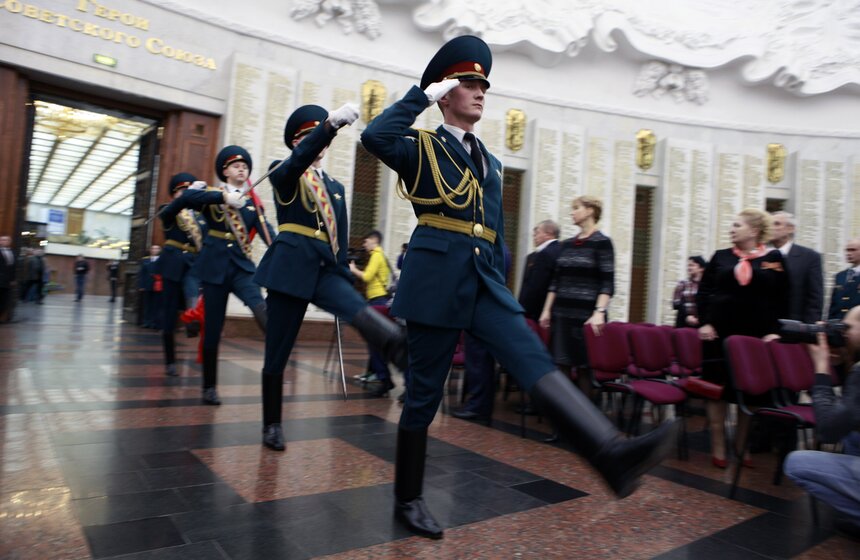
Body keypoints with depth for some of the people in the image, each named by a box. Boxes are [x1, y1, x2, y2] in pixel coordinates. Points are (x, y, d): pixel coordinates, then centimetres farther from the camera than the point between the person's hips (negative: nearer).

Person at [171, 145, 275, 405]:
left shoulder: (253, 204, 11)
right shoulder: (210, 194, 4)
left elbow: (267, 231, -5)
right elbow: (186, 197, -18)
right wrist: (222, 196, -24)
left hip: (242, 266, 2)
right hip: (214, 267, -2)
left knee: (260, 308, -27)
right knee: (213, 329, 2)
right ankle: (209, 387, 16)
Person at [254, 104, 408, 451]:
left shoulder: (336, 187, 20)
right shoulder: (282, 174, 5)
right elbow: (301, 158, -20)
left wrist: (343, 276, 14)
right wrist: (331, 123, -35)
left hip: (327, 269, 3)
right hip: (291, 268, -3)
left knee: (363, 316, -28)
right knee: (277, 353, 4)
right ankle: (272, 425, 21)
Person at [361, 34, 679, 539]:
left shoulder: (491, 162, 22)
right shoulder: (421, 147, 4)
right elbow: (374, 137, -18)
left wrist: (501, 286, 19)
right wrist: (423, 94, -7)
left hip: (484, 280, 6)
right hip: (436, 278, -5)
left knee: (535, 360, -14)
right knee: (425, 391, 2)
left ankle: (612, 452, -26)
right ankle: (408, 499, 19)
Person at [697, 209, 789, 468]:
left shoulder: (774, 259, 2)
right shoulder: (721, 256, 6)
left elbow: (781, 300, 0)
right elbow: (703, 292, 5)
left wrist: (774, 331, -9)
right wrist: (704, 322, -6)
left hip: (756, 334, 0)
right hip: (719, 331, 1)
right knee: (717, 388, 4)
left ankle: (742, 445, 23)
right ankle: (718, 446, 15)